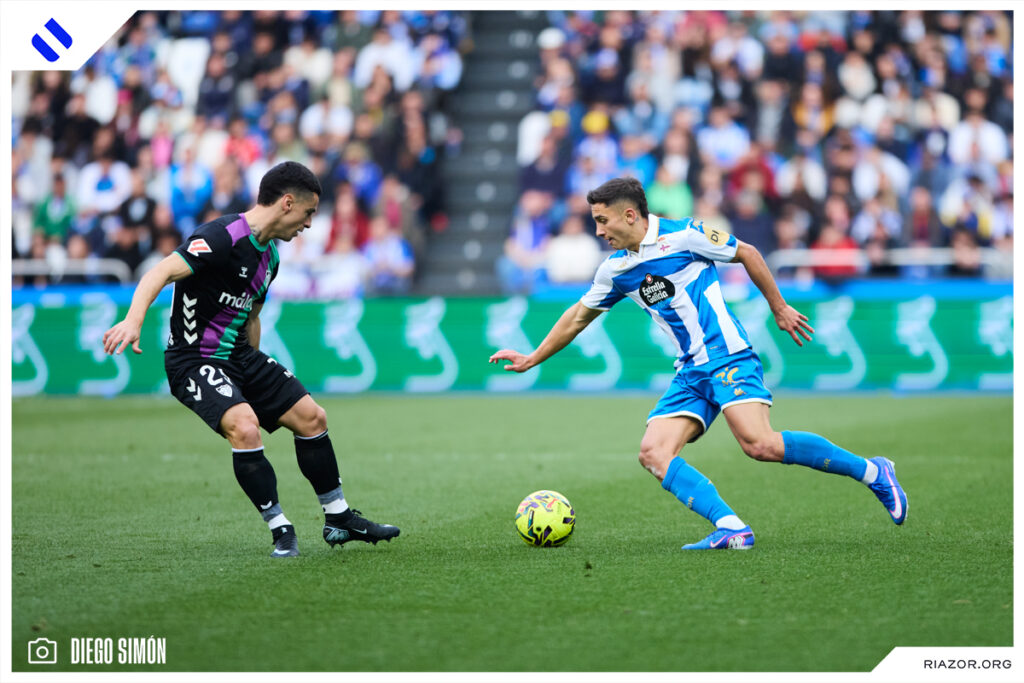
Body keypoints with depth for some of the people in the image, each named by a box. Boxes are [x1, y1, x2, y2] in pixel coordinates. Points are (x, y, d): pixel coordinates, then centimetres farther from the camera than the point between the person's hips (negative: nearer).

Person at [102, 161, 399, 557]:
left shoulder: (268, 255, 9)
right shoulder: (222, 236, -21)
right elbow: (161, 272, -30)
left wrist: (257, 374, 25)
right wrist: (133, 320, -45)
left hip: (239, 355, 9)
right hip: (194, 360, -9)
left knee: (311, 418, 8)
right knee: (244, 426, -30)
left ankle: (339, 519, 24)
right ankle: (279, 529, -14)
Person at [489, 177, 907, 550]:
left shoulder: (683, 236, -6)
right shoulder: (615, 270, 12)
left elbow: (746, 254, 4)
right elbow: (578, 317, 26)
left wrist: (779, 309, 8)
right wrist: (531, 360, 28)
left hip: (728, 357, -7)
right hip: (690, 374, 7)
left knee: (759, 444, -26)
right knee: (653, 453, -14)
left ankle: (871, 472, -11)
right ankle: (731, 528, -24)